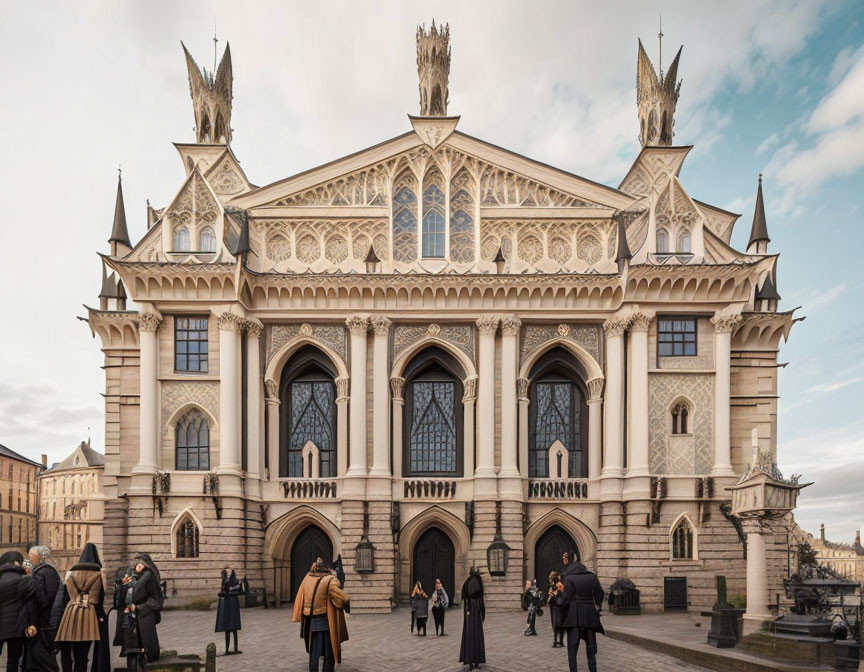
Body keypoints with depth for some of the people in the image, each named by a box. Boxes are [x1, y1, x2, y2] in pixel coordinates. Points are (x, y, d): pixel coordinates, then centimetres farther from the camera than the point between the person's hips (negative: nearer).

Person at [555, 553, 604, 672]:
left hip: (574, 617, -3)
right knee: (591, 647, 14)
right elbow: (599, 596, 6)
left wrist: (559, 592, 7)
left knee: (572, 648, 5)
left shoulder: (568, 578, -7)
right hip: (590, 616, 3)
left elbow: (565, 601, -11)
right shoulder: (593, 576, 5)